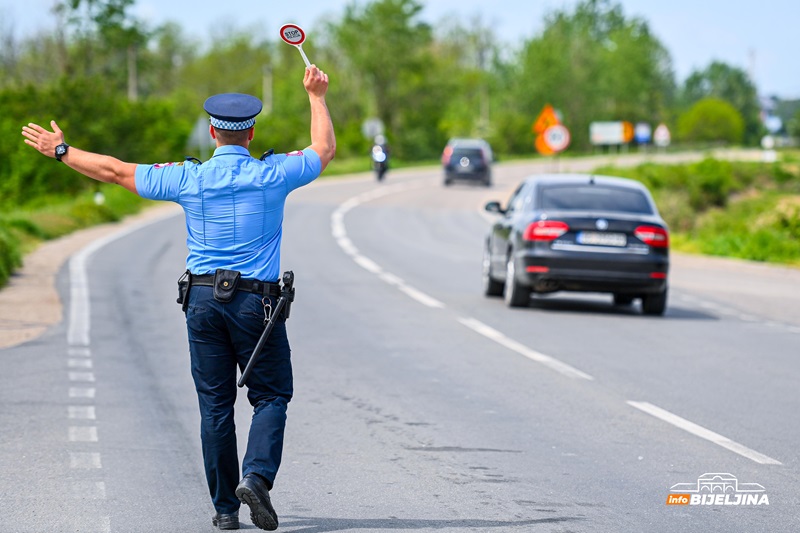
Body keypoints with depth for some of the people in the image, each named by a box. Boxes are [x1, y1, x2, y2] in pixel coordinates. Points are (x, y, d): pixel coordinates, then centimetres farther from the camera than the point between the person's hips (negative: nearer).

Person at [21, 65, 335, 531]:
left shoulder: (188, 179, 0)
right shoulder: (272, 175, -4)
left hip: (203, 298, 2)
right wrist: (317, 95, 26)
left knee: (215, 404, 7)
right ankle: (257, 475, -18)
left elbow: (115, 171, 7)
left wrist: (61, 151, 19)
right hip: (256, 300, -2)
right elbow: (324, 149, 14)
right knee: (271, 397, 6)